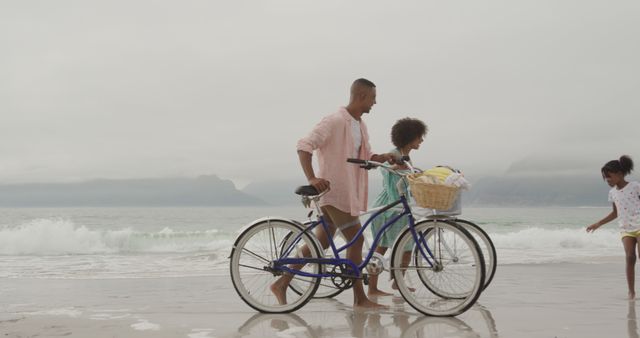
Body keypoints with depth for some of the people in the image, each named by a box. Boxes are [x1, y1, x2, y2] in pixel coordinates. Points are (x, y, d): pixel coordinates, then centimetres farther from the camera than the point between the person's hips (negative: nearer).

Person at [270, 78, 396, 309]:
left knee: (321, 242, 11)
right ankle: (360, 298, 1)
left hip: (347, 191, 10)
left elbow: (367, 156, 21)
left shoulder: (360, 125, 15)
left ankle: (281, 284, 16)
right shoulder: (335, 121, -15)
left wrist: (384, 158, 0)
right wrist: (311, 178, -30)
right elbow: (304, 146, -21)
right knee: (356, 239, -7)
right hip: (333, 190, -10)